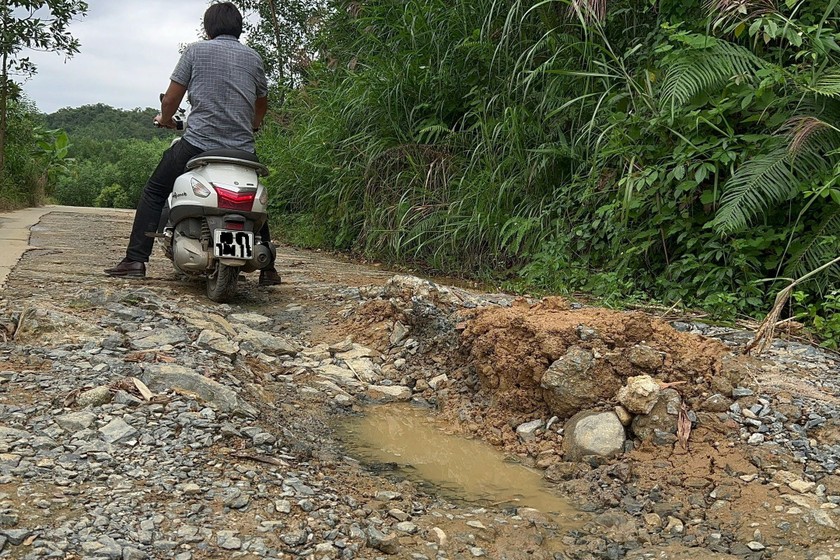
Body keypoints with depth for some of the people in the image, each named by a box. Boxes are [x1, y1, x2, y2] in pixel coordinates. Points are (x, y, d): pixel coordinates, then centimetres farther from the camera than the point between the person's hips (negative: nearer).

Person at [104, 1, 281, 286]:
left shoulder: (196, 50, 4)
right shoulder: (253, 58, 13)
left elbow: (171, 99, 3)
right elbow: (262, 105, 27)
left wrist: (165, 119, 25)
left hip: (198, 143, -3)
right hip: (242, 149, 3)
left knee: (154, 192, 14)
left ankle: (136, 260, 7)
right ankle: (268, 268, 20)